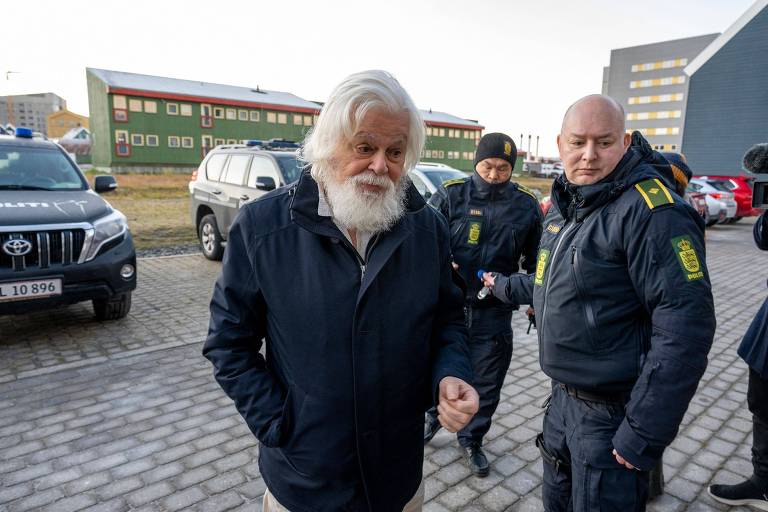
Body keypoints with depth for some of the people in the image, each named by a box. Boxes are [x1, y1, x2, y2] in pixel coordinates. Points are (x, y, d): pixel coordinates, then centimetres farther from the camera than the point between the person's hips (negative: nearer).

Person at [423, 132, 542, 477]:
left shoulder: (526, 205, 2)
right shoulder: (451, 195, -6)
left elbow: (535, 260, 12)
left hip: (494, 312, 1)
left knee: (487, 383, 12)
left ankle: (471, 439, 36)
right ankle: (435, 416, 45)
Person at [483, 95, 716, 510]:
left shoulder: (652, 210, -23)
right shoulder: (565, 204, 6)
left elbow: (685, 326, -27)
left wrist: (644, 433, -24)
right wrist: (504, 286, 32)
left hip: (612, 414, -8)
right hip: (563, 397, 8)